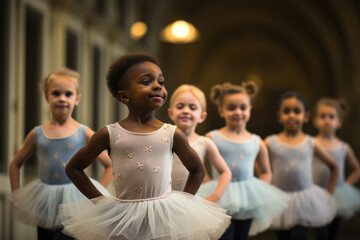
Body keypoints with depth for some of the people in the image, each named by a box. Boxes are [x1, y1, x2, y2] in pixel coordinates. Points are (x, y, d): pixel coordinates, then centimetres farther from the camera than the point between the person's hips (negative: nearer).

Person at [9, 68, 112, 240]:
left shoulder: (84, 134, -2)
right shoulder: (37, 134, 5)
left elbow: (111, 165, 2)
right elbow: (15, 164, 18)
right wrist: (16, 196, 10)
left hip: (72, 201, -3)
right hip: (44, 204, 3)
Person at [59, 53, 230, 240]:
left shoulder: (172, 134, -2)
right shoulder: (110, 134, -4)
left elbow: (197, 171, 13)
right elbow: (73, 168, 6)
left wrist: (181, 203, 2)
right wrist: (100, 201, 1)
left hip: (164, 216, 1)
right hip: (123, 218, 0)